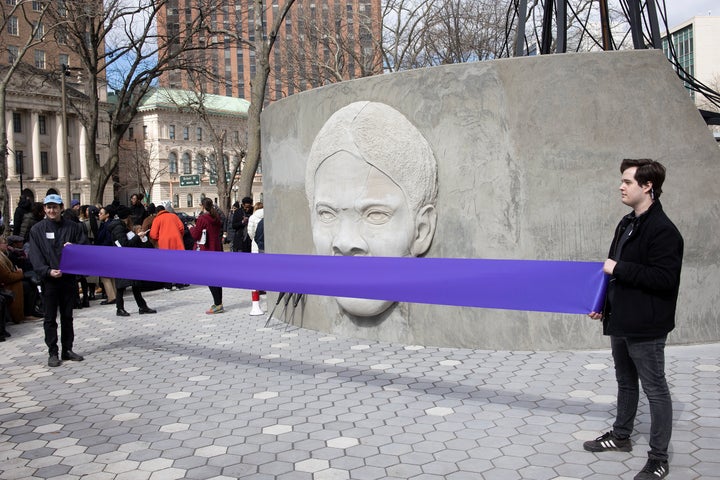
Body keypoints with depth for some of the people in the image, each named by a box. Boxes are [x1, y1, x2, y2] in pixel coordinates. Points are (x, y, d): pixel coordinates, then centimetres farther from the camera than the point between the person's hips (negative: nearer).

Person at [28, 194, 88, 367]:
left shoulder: (73, 227, 5)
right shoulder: (37, 230, 1)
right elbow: (35, 256, -4)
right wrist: (47, 271, -19)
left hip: (69, 278, 2)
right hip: (49, 279, -2)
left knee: (67, 316, 12)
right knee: (50, 318, 4)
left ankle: (67, 349, 22)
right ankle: (53, 353, 11)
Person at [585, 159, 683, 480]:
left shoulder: (662, 230, -17)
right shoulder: (627, 224, 11)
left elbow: (665, 278, -24)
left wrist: (619, 268, -22)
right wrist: (603, 305, 13)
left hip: (646, 327, -9)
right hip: (620, 322, 9)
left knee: (655, 389, 3)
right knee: (626, 382, 22)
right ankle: (620, 436, 38)